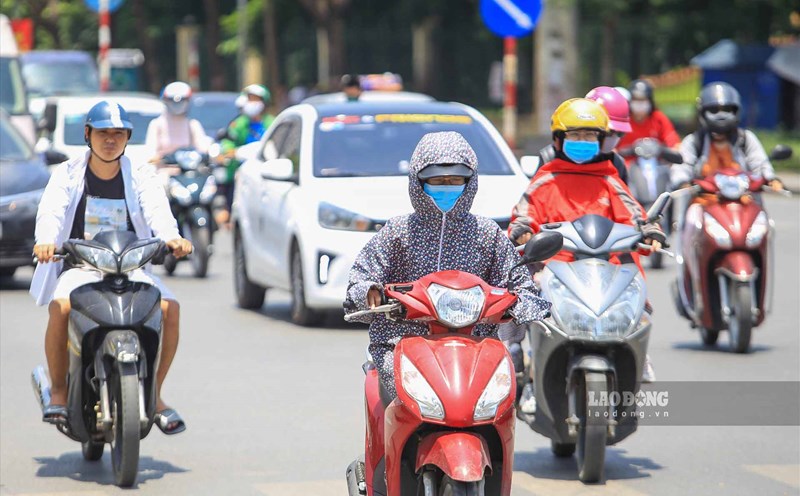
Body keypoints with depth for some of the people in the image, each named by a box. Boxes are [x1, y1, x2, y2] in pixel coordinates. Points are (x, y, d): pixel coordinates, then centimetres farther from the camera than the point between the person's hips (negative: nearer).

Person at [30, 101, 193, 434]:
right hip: (77, 267, -1)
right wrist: (46, 241, -37)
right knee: (60, 307, -34)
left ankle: (154, 394, -7)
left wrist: (172, 238, -36)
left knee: (170, 307, -24)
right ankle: (58, 391, -13)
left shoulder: (141, 176, 6)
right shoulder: (68, 174, 4)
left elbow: (157, 210, -13)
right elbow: (51, 211, -14)